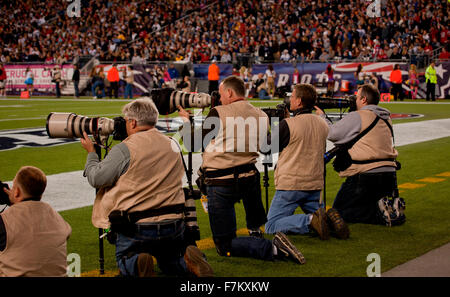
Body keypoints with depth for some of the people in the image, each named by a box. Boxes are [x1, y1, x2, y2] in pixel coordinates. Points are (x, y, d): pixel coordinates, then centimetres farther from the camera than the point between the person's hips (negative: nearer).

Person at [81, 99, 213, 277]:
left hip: (136, 228, -5)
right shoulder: (172, 146, 7)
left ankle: (137, 265, -17)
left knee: (125, 262, 18)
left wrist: (91, 153, 12)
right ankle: (188, 262, -8)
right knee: (170, 263, 26)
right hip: (173, 226, 5)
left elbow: (96, 179, -6)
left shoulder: (124, 150, -12)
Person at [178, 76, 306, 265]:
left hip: (220, 183, -5)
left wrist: (186, 120, 19)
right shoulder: (262, 116, 4)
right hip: (249, 177, 5)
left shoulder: (218, 114, -10)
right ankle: (256, 230, 51)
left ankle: (271, 248, -22)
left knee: (225, 247, 1)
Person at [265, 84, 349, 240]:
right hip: (315, 185, 6)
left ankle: (311, 221, -21)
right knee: (314, 213, 24)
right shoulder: (323, 124, 6)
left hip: (290, 185, -6)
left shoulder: (287, 124, -15)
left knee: (271, 226, -2)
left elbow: (270, 149, -4)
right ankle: (330, 218, -10)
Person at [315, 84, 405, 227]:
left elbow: (332, 134, -7)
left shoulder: (357, 117, -10)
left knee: (339, 212, 3)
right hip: (389, 176, 8)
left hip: (365, 176, -8)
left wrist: (322, 117, 11)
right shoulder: (386, 118, 15)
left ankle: (379, 212, -16)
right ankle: (392, 207, 0)